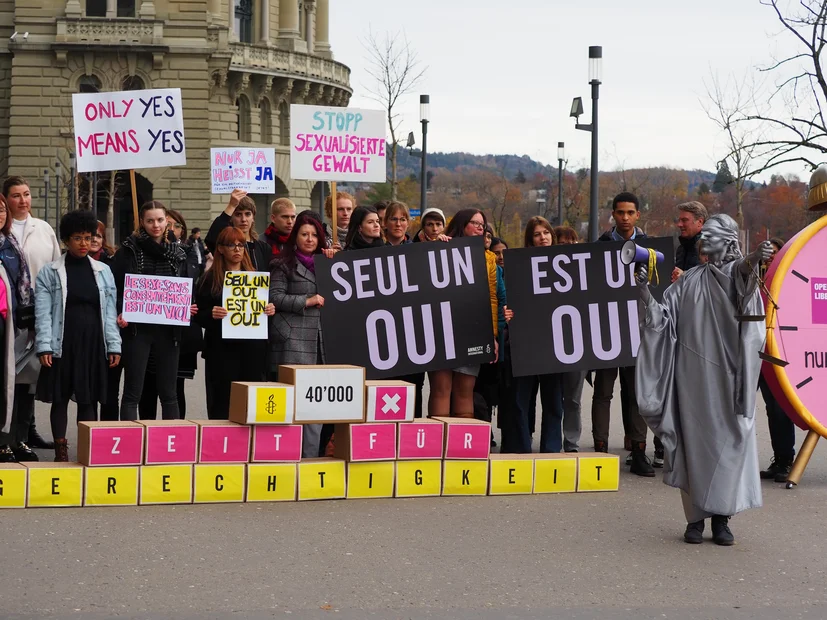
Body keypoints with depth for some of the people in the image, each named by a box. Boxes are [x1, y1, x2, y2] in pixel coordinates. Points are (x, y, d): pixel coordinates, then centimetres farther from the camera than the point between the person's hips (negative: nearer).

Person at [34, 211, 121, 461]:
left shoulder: (103, 271, 9)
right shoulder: (49, 272, 1)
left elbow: (110, 311, 8)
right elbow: (43, 313, -4)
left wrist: (114, 346, 2)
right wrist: (44, 347, -12)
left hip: (93, 344, 2)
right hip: (62, 344, -2)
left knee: (89, 399, 6)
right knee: (60, 398, 4)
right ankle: (61, 450, 11)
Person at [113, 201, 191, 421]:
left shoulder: (177, 253, 11)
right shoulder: (129, 250, 0)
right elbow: (117, 288, -1)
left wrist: (187, 308, -2)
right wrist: (120, 314, -17)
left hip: (168, 330, 3)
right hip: (137, 328, -3)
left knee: (169, 393, 9)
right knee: (133, 393, 0)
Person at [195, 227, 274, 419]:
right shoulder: (210, 279, 4)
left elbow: (265, 308, 18)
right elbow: (199, 315, 1)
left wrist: (270, 310, -3)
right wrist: (211, 314, -20)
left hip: (252, 348, 3)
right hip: (221, 351, -3)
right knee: (222, 404, -2)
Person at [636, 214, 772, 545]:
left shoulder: (738, 274, 3)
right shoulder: (689, 281, 16)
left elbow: (744, 270, -23)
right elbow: (662, 316, 11)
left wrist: (755, 258, -46)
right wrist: (645, 290, -6)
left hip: (727, 375, -3)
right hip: (692, 375, 3)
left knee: (727, 440, -4)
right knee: (693, 441, 2)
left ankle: (721, 517, 4)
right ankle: (695, 517, 6)